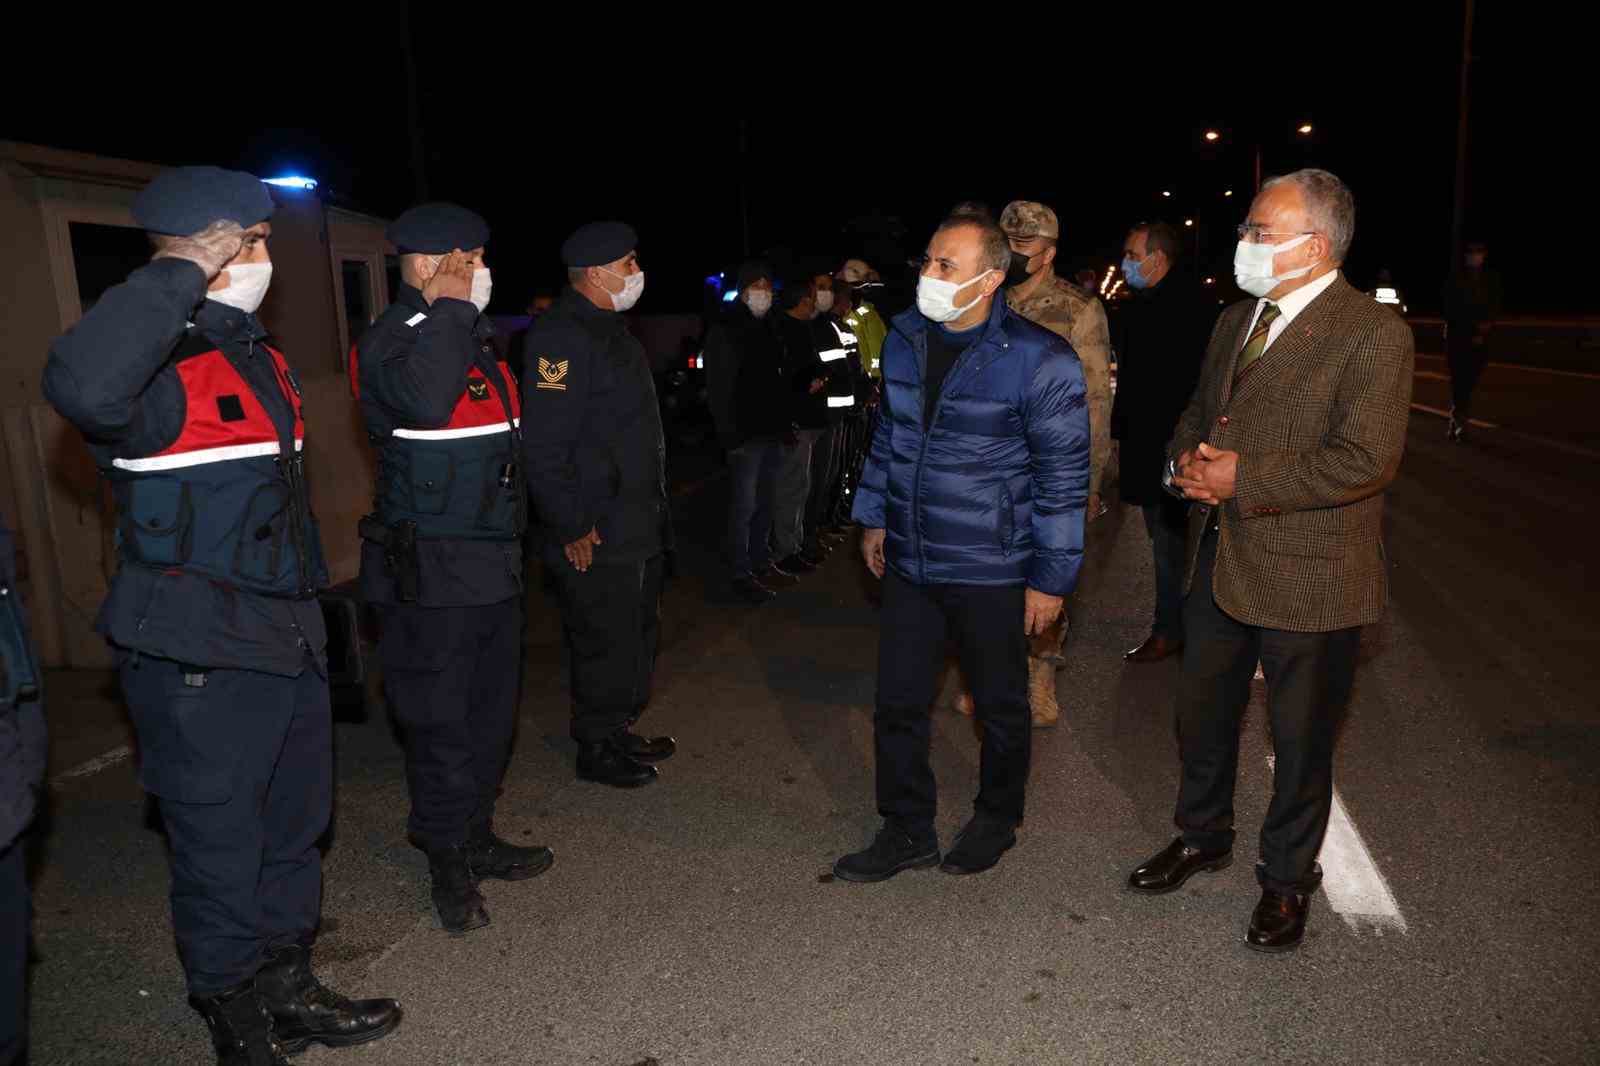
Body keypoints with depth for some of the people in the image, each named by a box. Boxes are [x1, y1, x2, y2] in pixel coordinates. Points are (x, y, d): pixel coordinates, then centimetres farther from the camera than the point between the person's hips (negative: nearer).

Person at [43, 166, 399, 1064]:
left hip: (290, 644, 9)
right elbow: (83, 388, -42)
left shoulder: (260, 356, 12)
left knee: (294, 834, 20)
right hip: (202, 662, -8)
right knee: (223, 854, 7)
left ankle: (291, 993, 38)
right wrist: (183, 272, -31)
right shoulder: (157, 363, -16)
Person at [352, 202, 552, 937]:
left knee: (491, 716, 17)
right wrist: (449, 307, -24)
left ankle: (477, 841, 34)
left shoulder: (477, 339, 14)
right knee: (441, 725, 2)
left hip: (491, 565, 9)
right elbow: (425, 400, -38)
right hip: (429, 577, -9)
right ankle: (449, 869, 19)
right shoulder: (389, 341, -14)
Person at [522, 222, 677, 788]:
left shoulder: (611, 331, 15)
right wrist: (571, 528, -22)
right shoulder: (561, 337, -19)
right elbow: (543, 444, -24)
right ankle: (597, 750, 19)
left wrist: (655, 507, 21)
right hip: (596, 537, -10)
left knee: (638, 633, 19)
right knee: (606, 642, 2)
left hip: (639, 525, 10)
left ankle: (620, 731, 36)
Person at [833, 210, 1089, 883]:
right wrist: (874, 516, 17)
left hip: (991, 573, -5)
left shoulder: (1039, 360, -15)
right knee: (898, 703, 11)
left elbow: (1064, 476, -11)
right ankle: (906, 832, 29)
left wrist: (1052, 577, -11)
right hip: (909, 562, 5)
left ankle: (996, 820, 38)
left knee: (1000, 707, 14)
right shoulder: (905, 338, 3)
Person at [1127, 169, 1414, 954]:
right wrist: (1187, 458, -4)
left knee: (1301, 739, 10)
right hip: (1220, 560, 7)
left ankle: (1287, 877, 32)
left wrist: (1244, 478, -22)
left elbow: (1366, 460, -22)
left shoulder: (1372, 332, -15)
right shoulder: (1235, 321, 10)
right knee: (1202, 712, 20)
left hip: (1307, 574, -7)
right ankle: (1203, 836, 42)